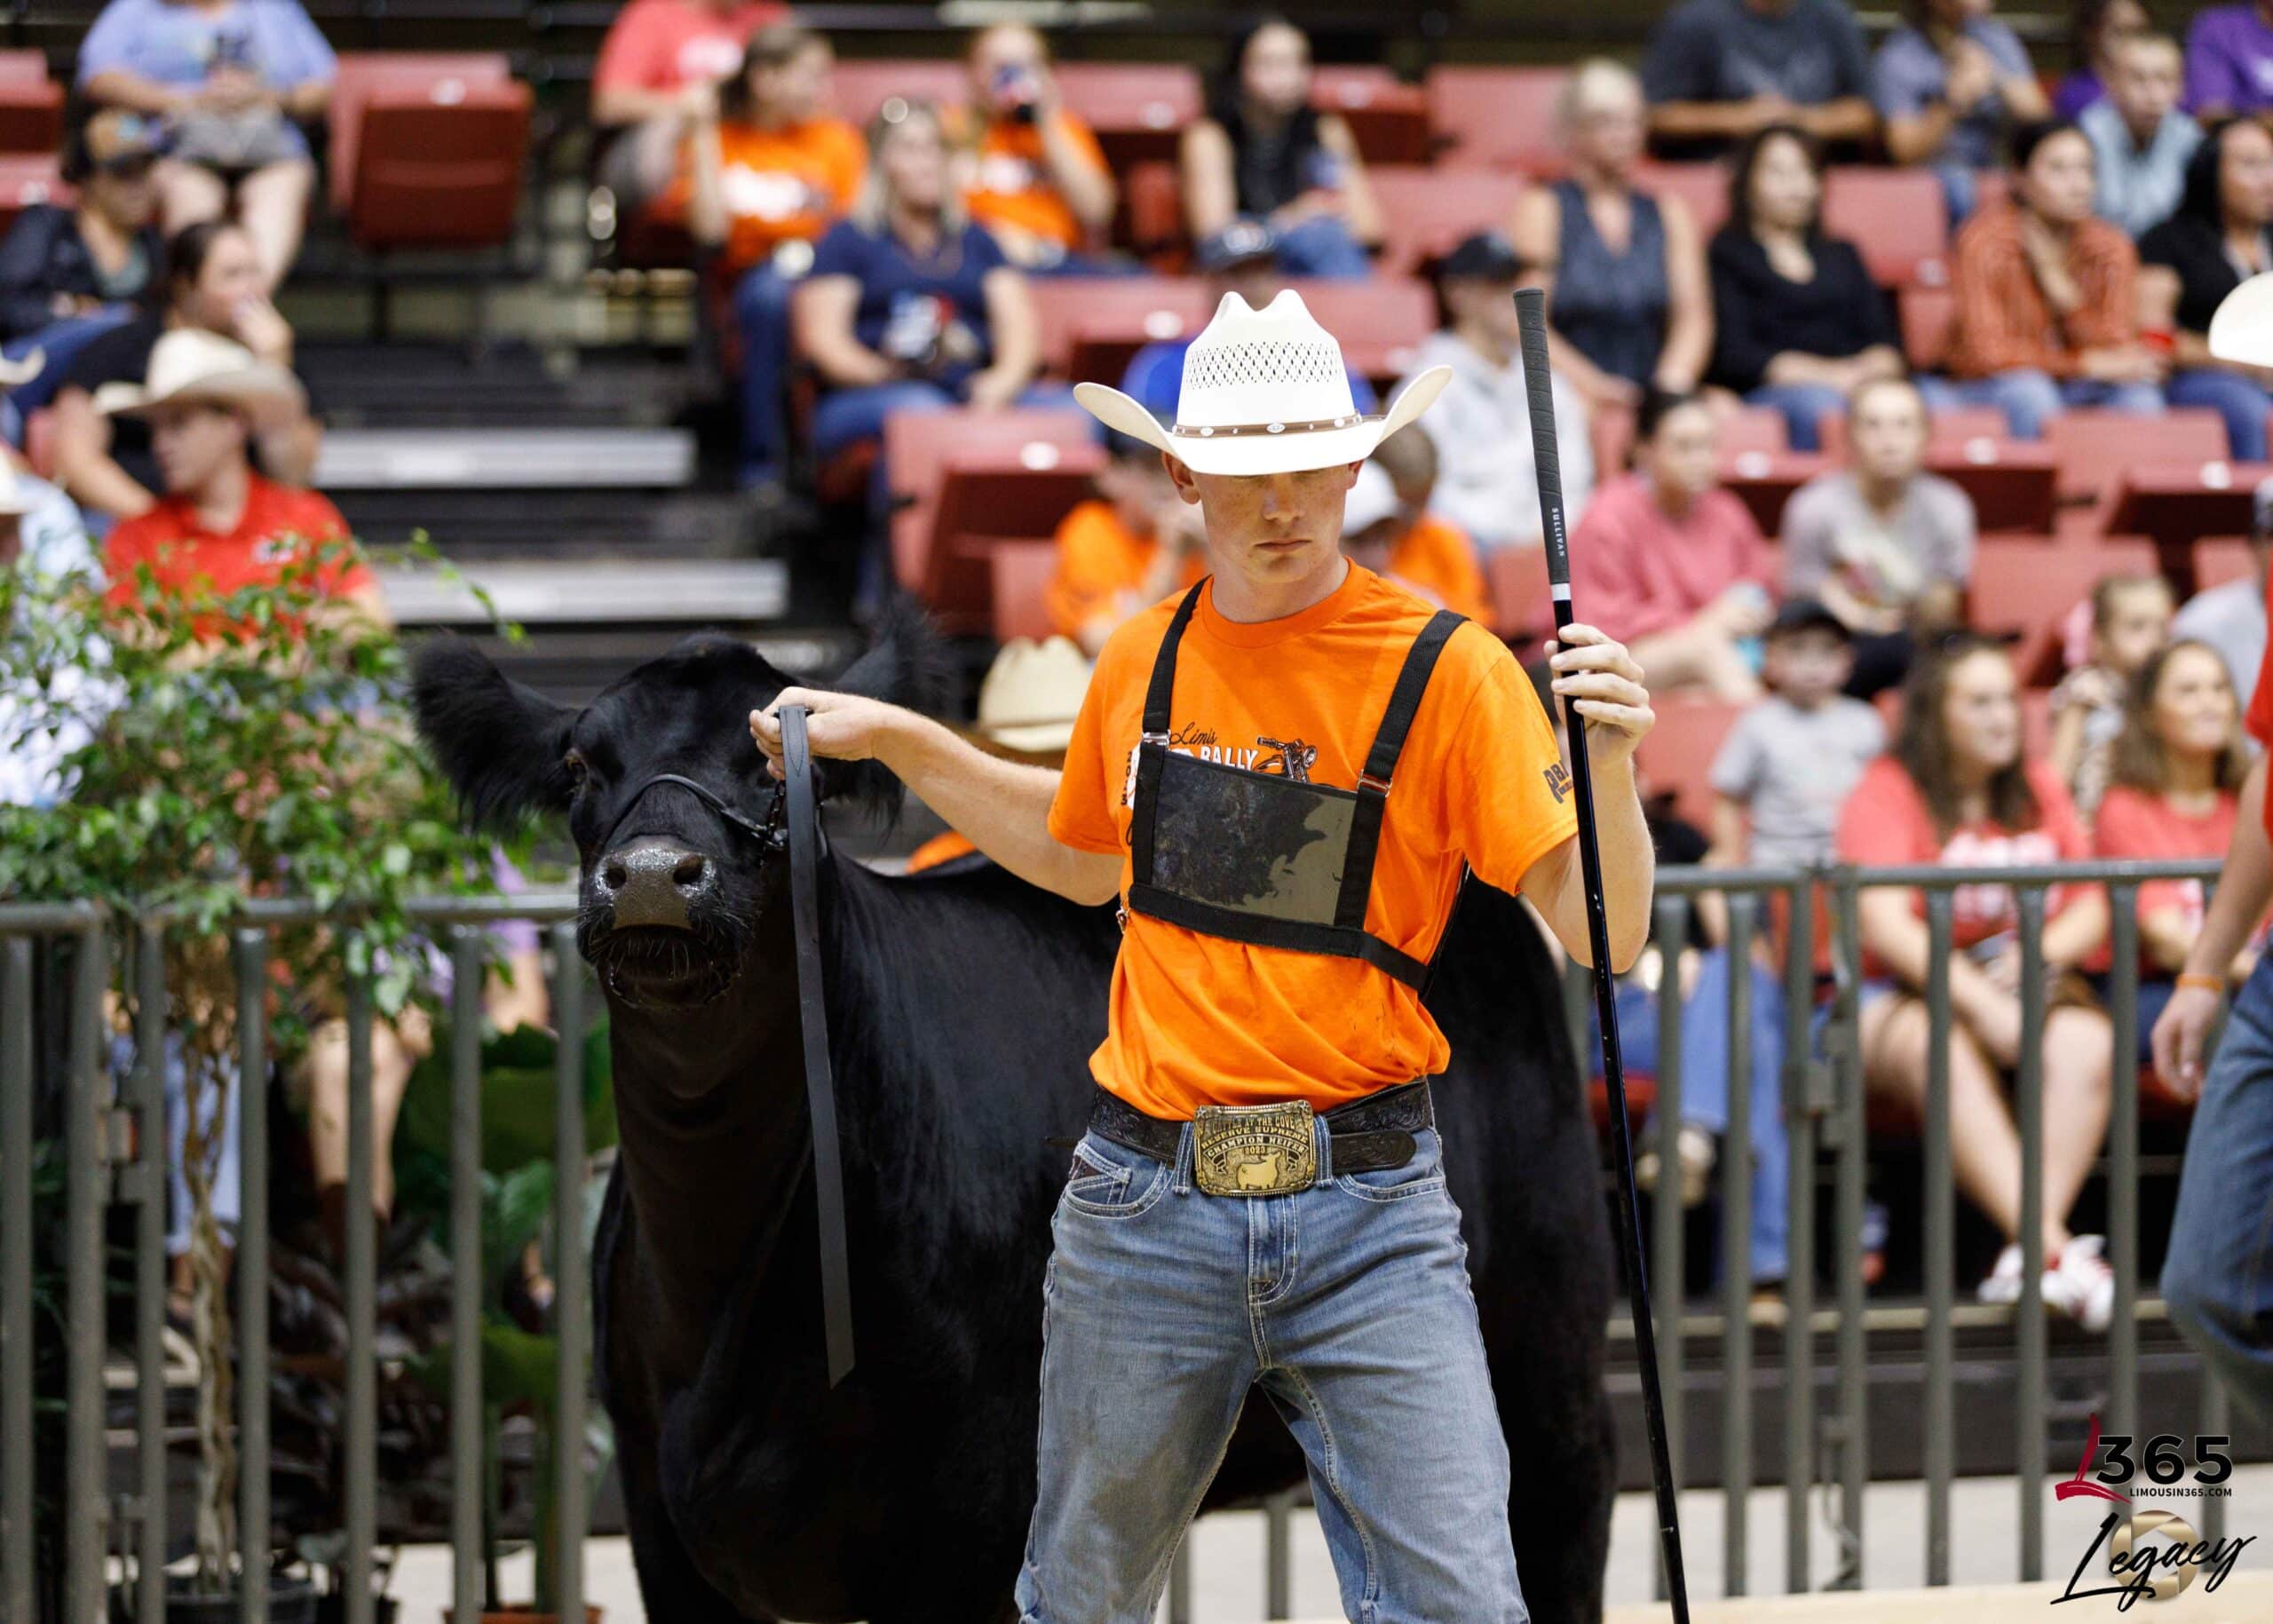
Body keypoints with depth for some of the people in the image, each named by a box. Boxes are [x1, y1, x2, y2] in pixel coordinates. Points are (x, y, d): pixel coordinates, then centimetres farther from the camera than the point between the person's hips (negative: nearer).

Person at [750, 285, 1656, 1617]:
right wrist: (898, 743, 24)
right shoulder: (1148, 663, 7)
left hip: (1367, 1211, -4)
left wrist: (1610, 769, -28)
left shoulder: (1447, 670, -6)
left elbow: (1603, 941, -10)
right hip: (1147, 1203, 4)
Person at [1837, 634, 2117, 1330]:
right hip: (1904, 996, -4)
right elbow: (1884, 925, -13)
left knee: (2085, 1045, -30)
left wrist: (2037, 954, -13)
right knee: (1947, 1054, -38)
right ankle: (2049, 1248, -49)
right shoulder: (1888, 791, -1)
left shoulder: (2039, 791, 15)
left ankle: (2026, 1253, -42)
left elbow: (2091, 912, 10)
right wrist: (1980, 1003, -24)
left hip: (2029, 987, 4)